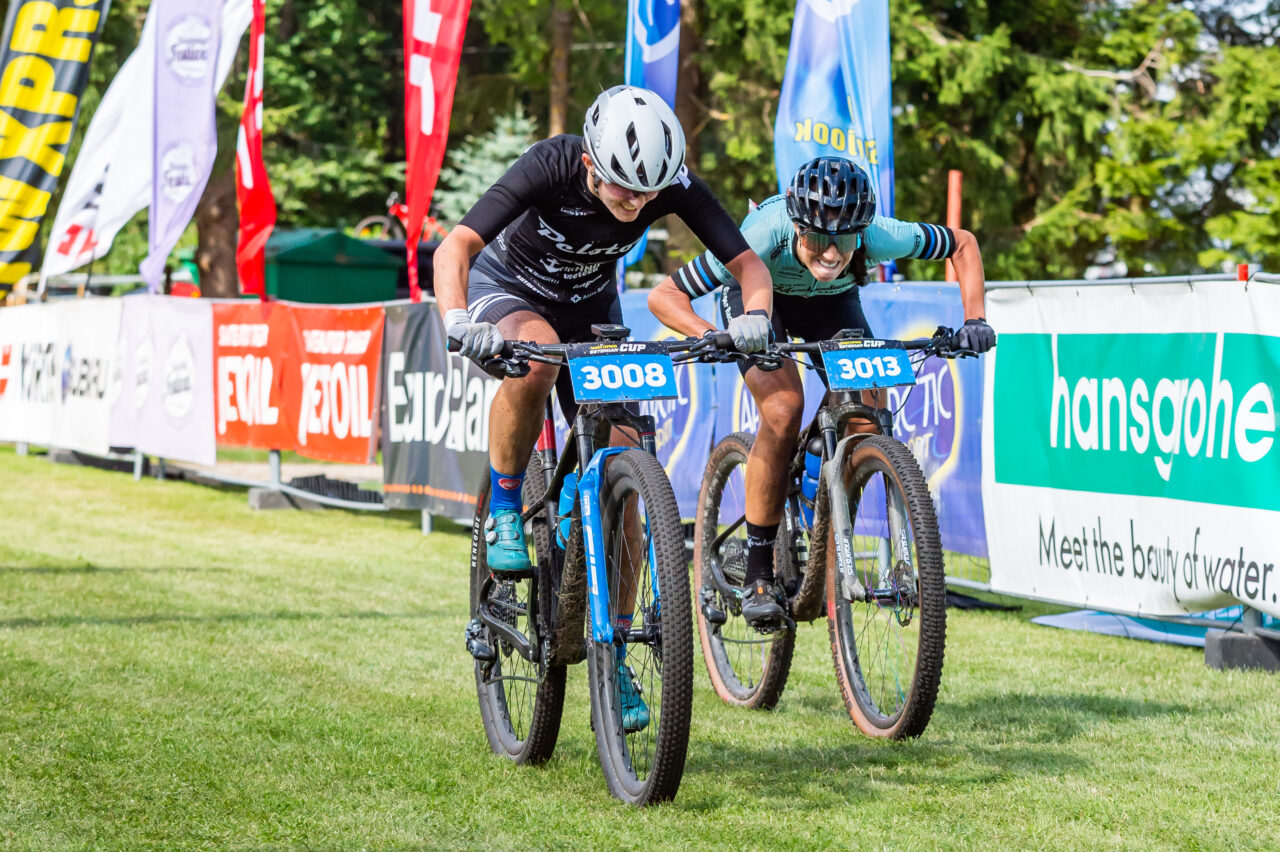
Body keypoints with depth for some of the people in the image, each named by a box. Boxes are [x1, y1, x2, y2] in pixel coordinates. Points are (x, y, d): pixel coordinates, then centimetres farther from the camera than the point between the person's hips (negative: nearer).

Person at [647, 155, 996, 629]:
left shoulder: (881, 237, -36)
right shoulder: (763, 236, -41)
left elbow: (963, 244, -16)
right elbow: (663, 296, -34)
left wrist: (973, 321, -28)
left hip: (832, 302, 3)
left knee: (868, 413, -17)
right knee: (784, 407, -27)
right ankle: (757, 575, -17)